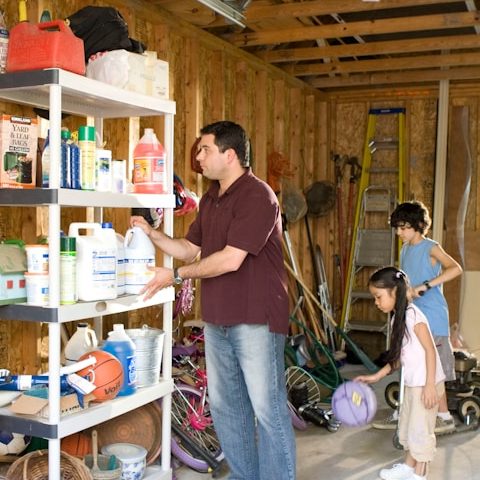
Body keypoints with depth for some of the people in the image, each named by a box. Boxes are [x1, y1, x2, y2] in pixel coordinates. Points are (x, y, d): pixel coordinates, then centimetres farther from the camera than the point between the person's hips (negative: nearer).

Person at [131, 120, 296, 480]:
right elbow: (189, 248, 18)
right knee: (225, 405, 16)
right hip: (217, 318, 9)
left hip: (255, 319, -9)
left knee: (268, 408, -1)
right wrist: (152, 233, 3)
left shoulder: (257, 195, -15)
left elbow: (230, 259, -21)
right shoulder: (210, 199, 13)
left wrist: (177, 275, -13)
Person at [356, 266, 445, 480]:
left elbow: (430, 350, -20)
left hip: (426, 384, -9)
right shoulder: (398, 318, 8)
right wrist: (376, 377, 12)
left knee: (420, 429, 1)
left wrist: (429, 386, -23)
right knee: (407, 425, 19)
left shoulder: (412, 315, -18)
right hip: (412, 383, 9)